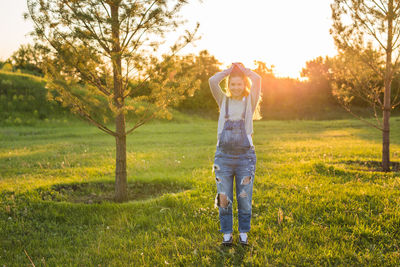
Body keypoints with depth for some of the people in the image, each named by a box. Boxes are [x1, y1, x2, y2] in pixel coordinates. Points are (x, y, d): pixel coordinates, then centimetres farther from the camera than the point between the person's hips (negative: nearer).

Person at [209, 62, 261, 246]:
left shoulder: (249, 102, 6)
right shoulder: (224, 101, 9)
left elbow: (257, 80, -8)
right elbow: (212, 81, -6)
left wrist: (243, 69, 9)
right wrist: (229, 70, 8)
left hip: (245, 156, -1)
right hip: (224, 155, 1)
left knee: (244, 198, 4)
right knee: (224, 198, 4)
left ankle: (243, 233, 19)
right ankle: (227, 234, 16)